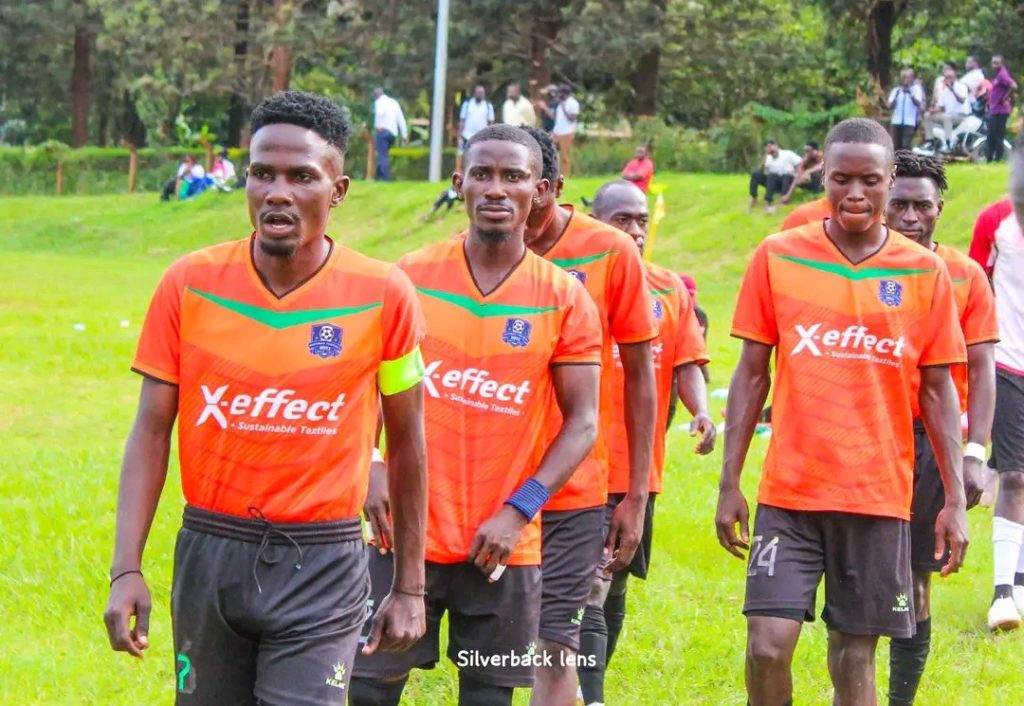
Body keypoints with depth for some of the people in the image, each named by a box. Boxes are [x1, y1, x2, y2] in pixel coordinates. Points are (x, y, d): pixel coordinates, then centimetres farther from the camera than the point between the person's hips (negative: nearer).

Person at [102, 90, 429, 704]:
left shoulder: (383, 296, -6)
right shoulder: (190, 285, -2)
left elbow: (406, 441, 4)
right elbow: (151, 431, 1)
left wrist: (410, 586, 5)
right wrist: (126, 570, -8)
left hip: (323, 567, -2)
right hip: (209, 555, 2)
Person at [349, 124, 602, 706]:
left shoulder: (565, 299, -1)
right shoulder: (412, 277, 2)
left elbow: (583, 423, -1)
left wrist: (519, 511, -12)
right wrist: (370, 472, -8)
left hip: (504, 545, 0)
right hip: (410, 531, 1)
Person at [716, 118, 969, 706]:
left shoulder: (924, 272, 2)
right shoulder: (778, 258, 1)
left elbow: (938, 391, 6)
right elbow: (752, 375, 6)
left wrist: (956, 502, 1)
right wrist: (729, 484, 3)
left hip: (879, 498, 0)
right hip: (789, 493, 0)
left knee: (856, 657, 3)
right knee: (769, 645, -11)